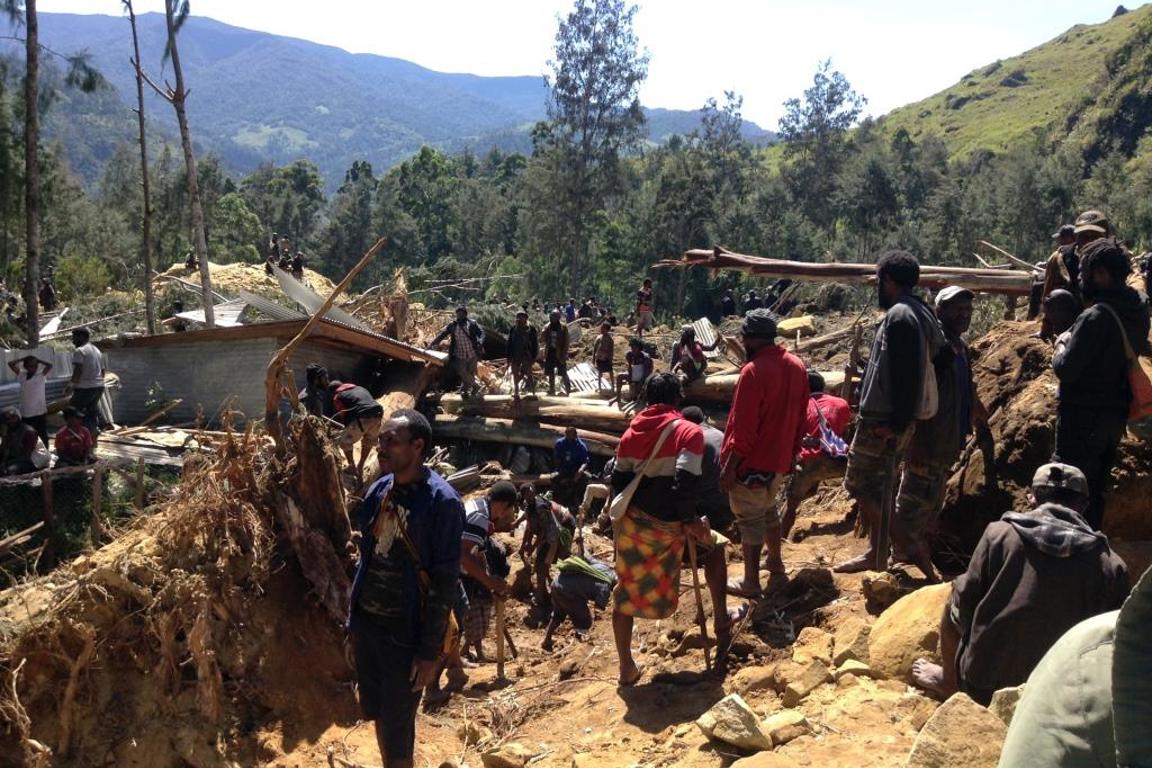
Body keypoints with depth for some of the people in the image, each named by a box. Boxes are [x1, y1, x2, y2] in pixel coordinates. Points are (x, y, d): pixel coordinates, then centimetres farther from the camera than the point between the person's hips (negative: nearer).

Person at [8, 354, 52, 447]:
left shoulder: (41, 376, -3)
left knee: (42, 436, 3)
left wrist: (38, 360, -4)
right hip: (25, 412, 4)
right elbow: (10, 364, 4)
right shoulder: (22, 376, 7)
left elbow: (49, 365, -17)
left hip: (40, 412, -4)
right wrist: (23, 359, 6)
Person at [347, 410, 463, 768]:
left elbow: (446, 581, -15)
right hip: (366, 622, 6)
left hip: (404, 632, -6)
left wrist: (430, 649, -15)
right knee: (376, 714, 19)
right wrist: (353, 616, 12)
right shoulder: (378, 490, 3)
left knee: (396, 729, 5)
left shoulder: (442, 501, -16)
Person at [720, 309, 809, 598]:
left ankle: (751, 583, 13)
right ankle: (776, 564, 39)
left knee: (750, 520, 4)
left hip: (752, 462, -8)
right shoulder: (797, 366, 2)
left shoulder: (754, 371, -23)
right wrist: (792, 452, 20)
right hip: (780, 458, 8)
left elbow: (744, 428, -22)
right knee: (768, 509, 26)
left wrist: (729, 467, -16)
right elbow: (800, 417, 10)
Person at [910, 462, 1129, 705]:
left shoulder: (1000, 534, -7)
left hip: (981, 688, -2)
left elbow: (963, 608, -3)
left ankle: (949, 682, 37)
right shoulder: (1112, 566, -3)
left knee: (953, 606, 21)